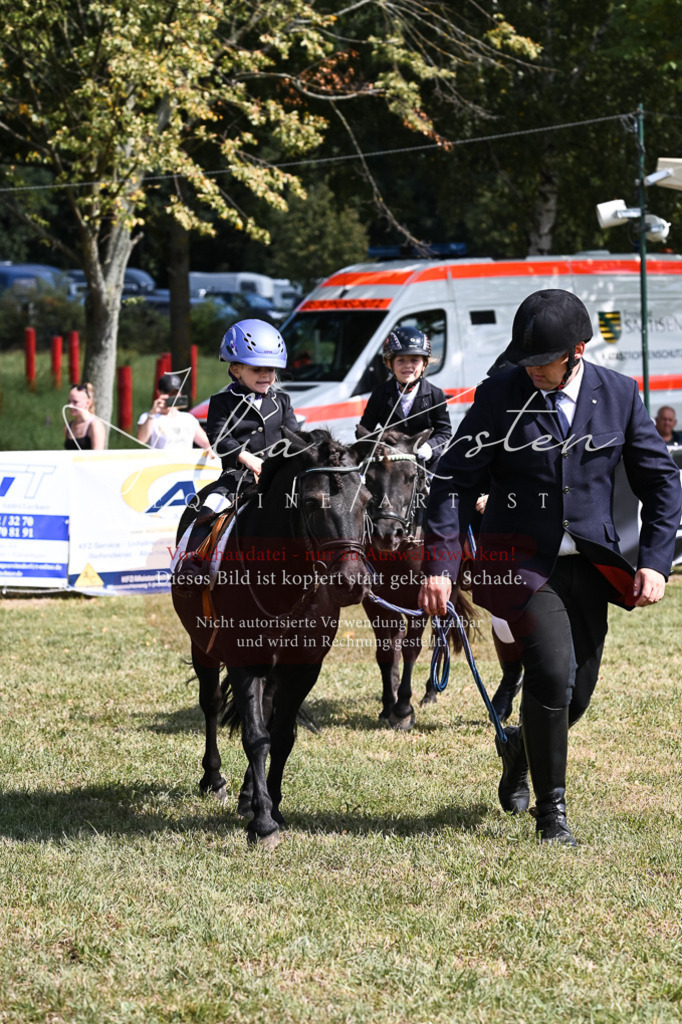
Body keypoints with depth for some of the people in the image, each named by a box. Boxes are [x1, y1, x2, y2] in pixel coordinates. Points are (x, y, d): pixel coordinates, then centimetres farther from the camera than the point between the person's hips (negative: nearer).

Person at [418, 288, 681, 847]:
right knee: (552, 670, -20)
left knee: (577, 693, 8)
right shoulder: (499, 396, -8)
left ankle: (520, 747, 43)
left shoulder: (619, 395, -2)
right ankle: (551, 811, -5)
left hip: (589, 564, 3)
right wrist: (439, 565, -14)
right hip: (520, 560, -3)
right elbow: (455, 481, -5)